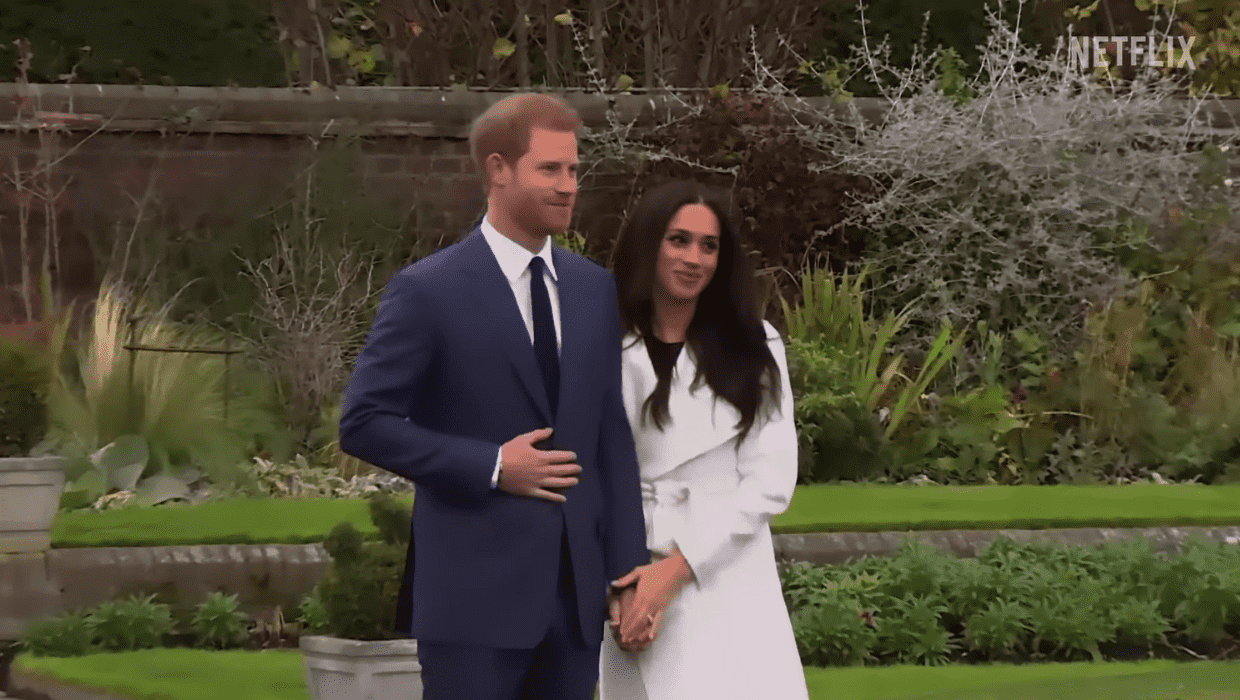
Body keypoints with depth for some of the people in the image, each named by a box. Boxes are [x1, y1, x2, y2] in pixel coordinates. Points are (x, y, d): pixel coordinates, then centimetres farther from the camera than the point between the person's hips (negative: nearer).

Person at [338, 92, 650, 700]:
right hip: (475, 592, -5)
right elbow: (363, 423, -7)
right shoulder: (428, 291, -6)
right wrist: (492, 467, -14)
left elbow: (612, 436, 12)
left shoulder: (594, 289, 12)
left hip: (576, 585, 5)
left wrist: (628, 569, 7)